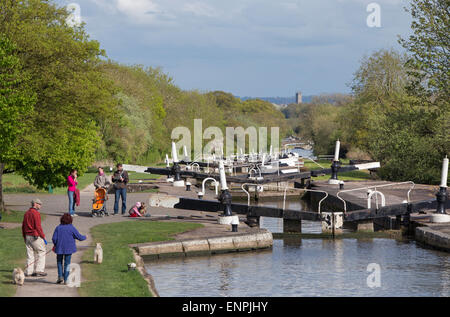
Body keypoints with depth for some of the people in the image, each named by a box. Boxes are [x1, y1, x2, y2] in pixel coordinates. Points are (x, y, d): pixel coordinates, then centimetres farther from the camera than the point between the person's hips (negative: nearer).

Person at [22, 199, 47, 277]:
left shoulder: (26, 213, 11)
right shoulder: (36, 213, -13)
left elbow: (23, 226, 15)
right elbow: (38, 227, -17)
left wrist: (24, 237, 22)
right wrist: (43, 237, -10)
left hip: (27, 236, 8)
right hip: (36, 237, -8)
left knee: (30, 254, 9)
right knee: (41, 252, 3)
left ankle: (29, 271, 7)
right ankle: (39, 270, -1)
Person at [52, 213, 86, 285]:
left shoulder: (58, 228, -4)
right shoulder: (72, 228, -8)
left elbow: (54, 239, -6)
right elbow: (79, 237, -6)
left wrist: (55, 244, 14)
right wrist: (84, 237, 16)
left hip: (59, 248, 1)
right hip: (69, 249, -1)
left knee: (59, 262, 18)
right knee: (67, 264, 6)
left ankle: (60, 276, 3)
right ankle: (65, 280, 6)